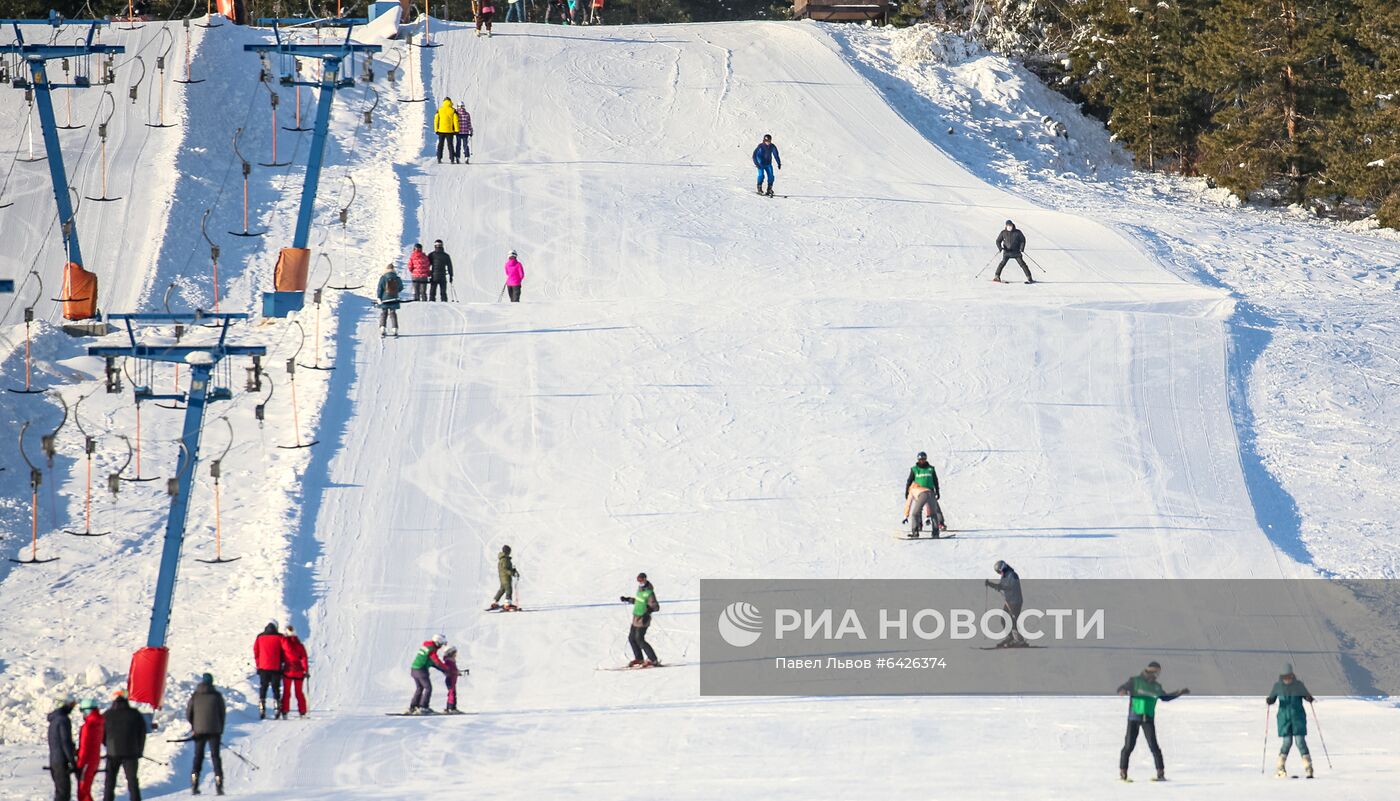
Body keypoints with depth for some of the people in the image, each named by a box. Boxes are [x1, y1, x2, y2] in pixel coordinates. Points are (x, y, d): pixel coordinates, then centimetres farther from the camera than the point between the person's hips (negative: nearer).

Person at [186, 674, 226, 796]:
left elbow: (188, 713, 1)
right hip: (214, 730, -1)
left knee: (198, 756, 10)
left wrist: (193, 727, 15)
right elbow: (222, 713, 2)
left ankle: (194, 785, 0)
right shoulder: (217, 695, -2)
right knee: (215, 756, 3)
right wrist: (221, 730, 13)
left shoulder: (195, 696, 1)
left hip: (199, 731, 1)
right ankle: (218, 786, -6)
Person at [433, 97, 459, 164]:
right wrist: (456, 130, -4)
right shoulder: (453, 110, -4)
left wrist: (436, 129, 7)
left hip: (441, 130, 1)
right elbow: (455, 120, -7)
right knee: (450, 145, 2)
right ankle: (452, 159, -3)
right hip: (450, 130, -1)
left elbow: (436, 120, 1)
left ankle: (439, 159, 7)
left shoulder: (439, 110, 1)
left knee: (440, 145, 10)